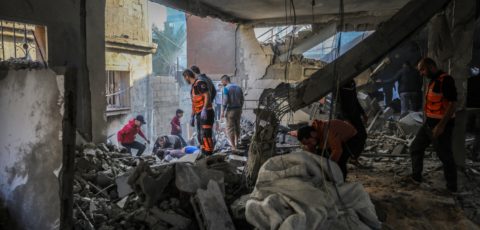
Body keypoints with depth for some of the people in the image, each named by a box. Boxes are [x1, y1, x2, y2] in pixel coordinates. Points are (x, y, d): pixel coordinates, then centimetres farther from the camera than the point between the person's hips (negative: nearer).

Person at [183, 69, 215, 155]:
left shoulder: (200, 83, -8)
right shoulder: (193, 87, 21)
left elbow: (207, 96, -19)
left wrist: (204, 109, -28)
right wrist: (192, 117, 25)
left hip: (206, 113, -10)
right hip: (199, 115, 10)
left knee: (206, 135, -14)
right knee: (200, 136, 13)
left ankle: (209, 154, -12)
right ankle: (204, 154, 20)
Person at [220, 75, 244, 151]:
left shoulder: (226, 88, -11)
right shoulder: (238, 87, 9)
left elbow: (225, 100, -18)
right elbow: (242, 100, 12)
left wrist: (222, 111, -12)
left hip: (230, 110, -7)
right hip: (238, 109, 7)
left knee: (230, 128, 0)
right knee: (237, 126, 17)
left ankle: (233, 146, 1)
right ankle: (236, 143, 29)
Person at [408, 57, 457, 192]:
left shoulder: (445, 80, -17)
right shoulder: (433, 81, 12)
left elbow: (452, 104, -22)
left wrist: (441, 125, -25)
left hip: (441, 125, -10)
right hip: (429, 123, 10)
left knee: (445, 156, 2)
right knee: (416, 148, 15)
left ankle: (452, 188, 16)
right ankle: (416, 177, 27)